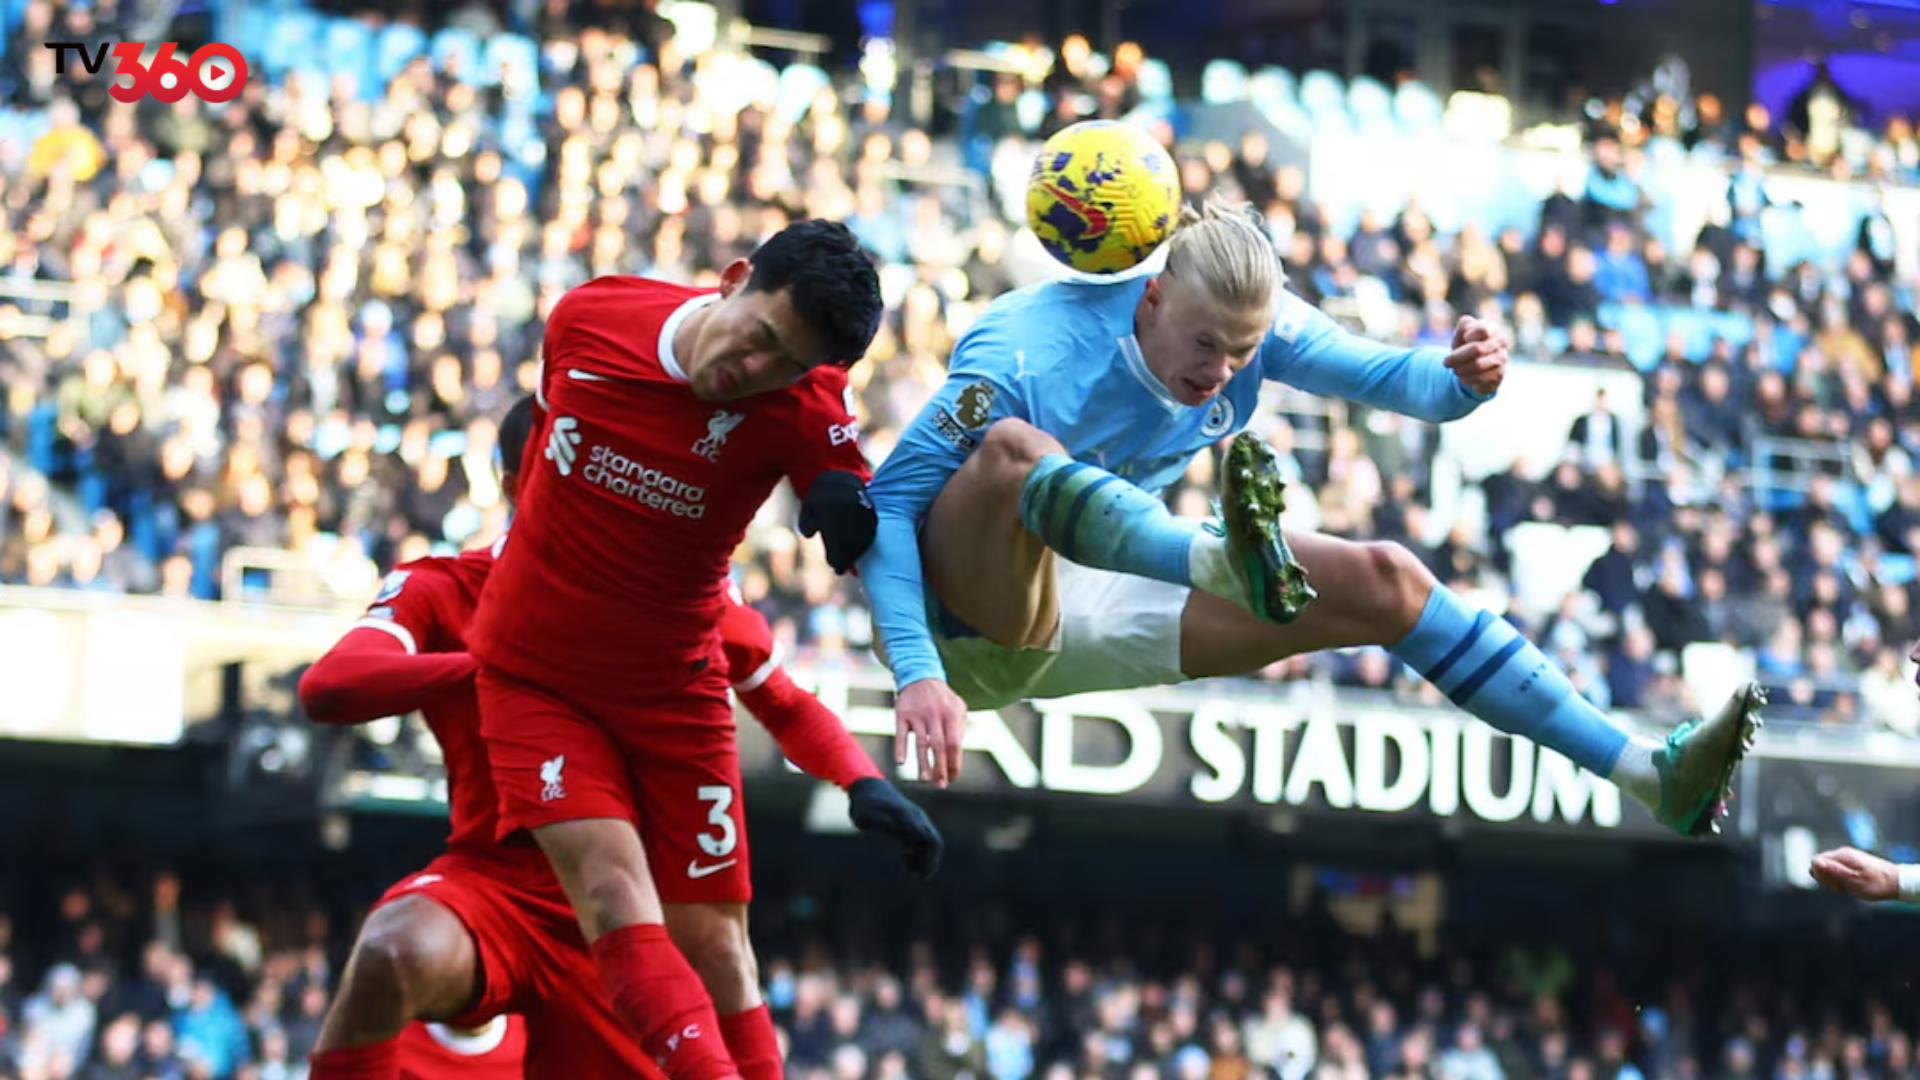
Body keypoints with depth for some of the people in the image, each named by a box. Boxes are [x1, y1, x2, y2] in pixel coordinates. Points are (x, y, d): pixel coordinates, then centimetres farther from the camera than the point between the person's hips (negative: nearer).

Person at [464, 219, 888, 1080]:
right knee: (616, 896, -21)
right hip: (534, 677, 0)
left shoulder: (802, 412, -17)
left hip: (673, 692, 0)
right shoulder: (585, 318, -11)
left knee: (714, 946, -2)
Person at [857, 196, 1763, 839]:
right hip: (969, 615, -6)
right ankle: (1228, 560, -68)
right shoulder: (1027, 356, -27)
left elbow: (1390, 378, -12)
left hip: (1089, 623, 7)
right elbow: (884, 508, -29)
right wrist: (917, 675, -41)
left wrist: (1461, 377, -36)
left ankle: (1647, 772, -7)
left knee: (1383, 583, -5)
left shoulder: (1250, 320, -9)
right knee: (1015, 449, -40)